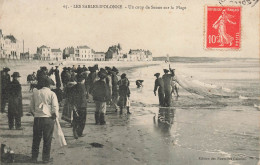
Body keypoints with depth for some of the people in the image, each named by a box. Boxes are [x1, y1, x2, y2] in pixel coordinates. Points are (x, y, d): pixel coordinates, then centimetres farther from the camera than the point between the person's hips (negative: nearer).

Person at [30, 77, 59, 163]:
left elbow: (31, 108, 8)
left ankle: (34, 158, 20)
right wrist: (56, 116, 7)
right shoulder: (52, 94, -5)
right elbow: (55, 108, -10)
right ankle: (46, 158, 12)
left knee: (36, 139, 13)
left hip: (37, 118, 3)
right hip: (48, 118, -3)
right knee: (47, 139, 7)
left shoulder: (35, 92, 5)